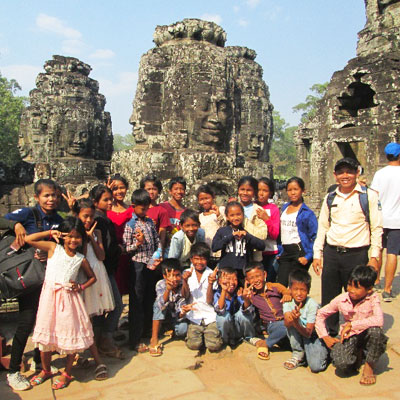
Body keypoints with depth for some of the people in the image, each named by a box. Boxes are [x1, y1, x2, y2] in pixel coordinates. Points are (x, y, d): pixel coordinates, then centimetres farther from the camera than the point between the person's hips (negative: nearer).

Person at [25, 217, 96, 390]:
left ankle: (67, 373, 26)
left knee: (71, 334, 5)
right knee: (45, 333, 10)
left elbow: (92, 277, 15)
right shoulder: (53, 248, 0)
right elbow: (28, 239, -4)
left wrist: (81, 287, -2)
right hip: (49, 296, 0)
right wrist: (50, 232, -6)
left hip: (69, 298, 0)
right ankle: (45, 370, 34)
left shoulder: (81, 259, 3)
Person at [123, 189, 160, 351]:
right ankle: (135, 341, 10)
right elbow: (125, 248, -7)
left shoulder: (150, 222, 9)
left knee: (150, 301, 16)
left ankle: (147, 331, 34)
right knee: (137, 303, 1)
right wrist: (138, 243, -23)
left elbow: (157, 241, 11)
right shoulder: (130, 225, -7)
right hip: (138, 266, -6)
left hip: (151, 266, 6)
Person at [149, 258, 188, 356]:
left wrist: (182, 312, -46)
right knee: (158, 304, -34)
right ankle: (154, 339, -28)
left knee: (183, 330, -29)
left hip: (175, 315, 1)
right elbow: (162, 305, -43)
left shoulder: (183, 286, -21)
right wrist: (168, 289, -60)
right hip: (162, 315, -1)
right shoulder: (160, 284, -24)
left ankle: (171, 329, 10)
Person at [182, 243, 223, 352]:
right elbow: (185, 296, -4)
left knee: (214, 346, -15)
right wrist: (185, 281, -21)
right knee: (194, 345, -16)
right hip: (194, 317, 1)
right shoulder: (187, 273, 5)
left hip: (210, 317, -1)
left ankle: (208, 334, 15)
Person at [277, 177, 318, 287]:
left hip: (299, 252, -5)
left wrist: (308, 256, -16)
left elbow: (315, 237, -10)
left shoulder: (307, 213, -7)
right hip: (285, 252, 6)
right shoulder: (284, 208, 12)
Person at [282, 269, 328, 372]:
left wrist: (296, 322, -47)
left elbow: (308, 333, -28)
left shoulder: (312, 304, -24)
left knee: (316, 366, -25)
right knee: (291, 324, -28)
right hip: (297, 336, 3)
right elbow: (287, 324, -31)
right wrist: (291, 318, -54)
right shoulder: (288, 302, -15)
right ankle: (298, 354, -7)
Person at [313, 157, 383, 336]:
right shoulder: (330, 198, 9)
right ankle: (330, 333, 27)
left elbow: (376, 228, -2)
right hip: (331, 253, 4)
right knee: (329, 297, 10)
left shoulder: (369, 196, -2)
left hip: (356, 254, -3)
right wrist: (317, 255, 9)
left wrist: (374, 256, -6)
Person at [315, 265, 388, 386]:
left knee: (375, 330, -37)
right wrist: (325, 337, -7)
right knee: (341, 363, -27)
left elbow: (379, 321, -37)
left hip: (367, 335, -1)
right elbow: (320, 315, 1)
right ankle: (358, 354, 13)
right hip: (349, 336, 1)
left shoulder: (373, 298, -18)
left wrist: (351, 324, -32)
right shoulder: (341, 300, -11)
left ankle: (369, 366, -8)